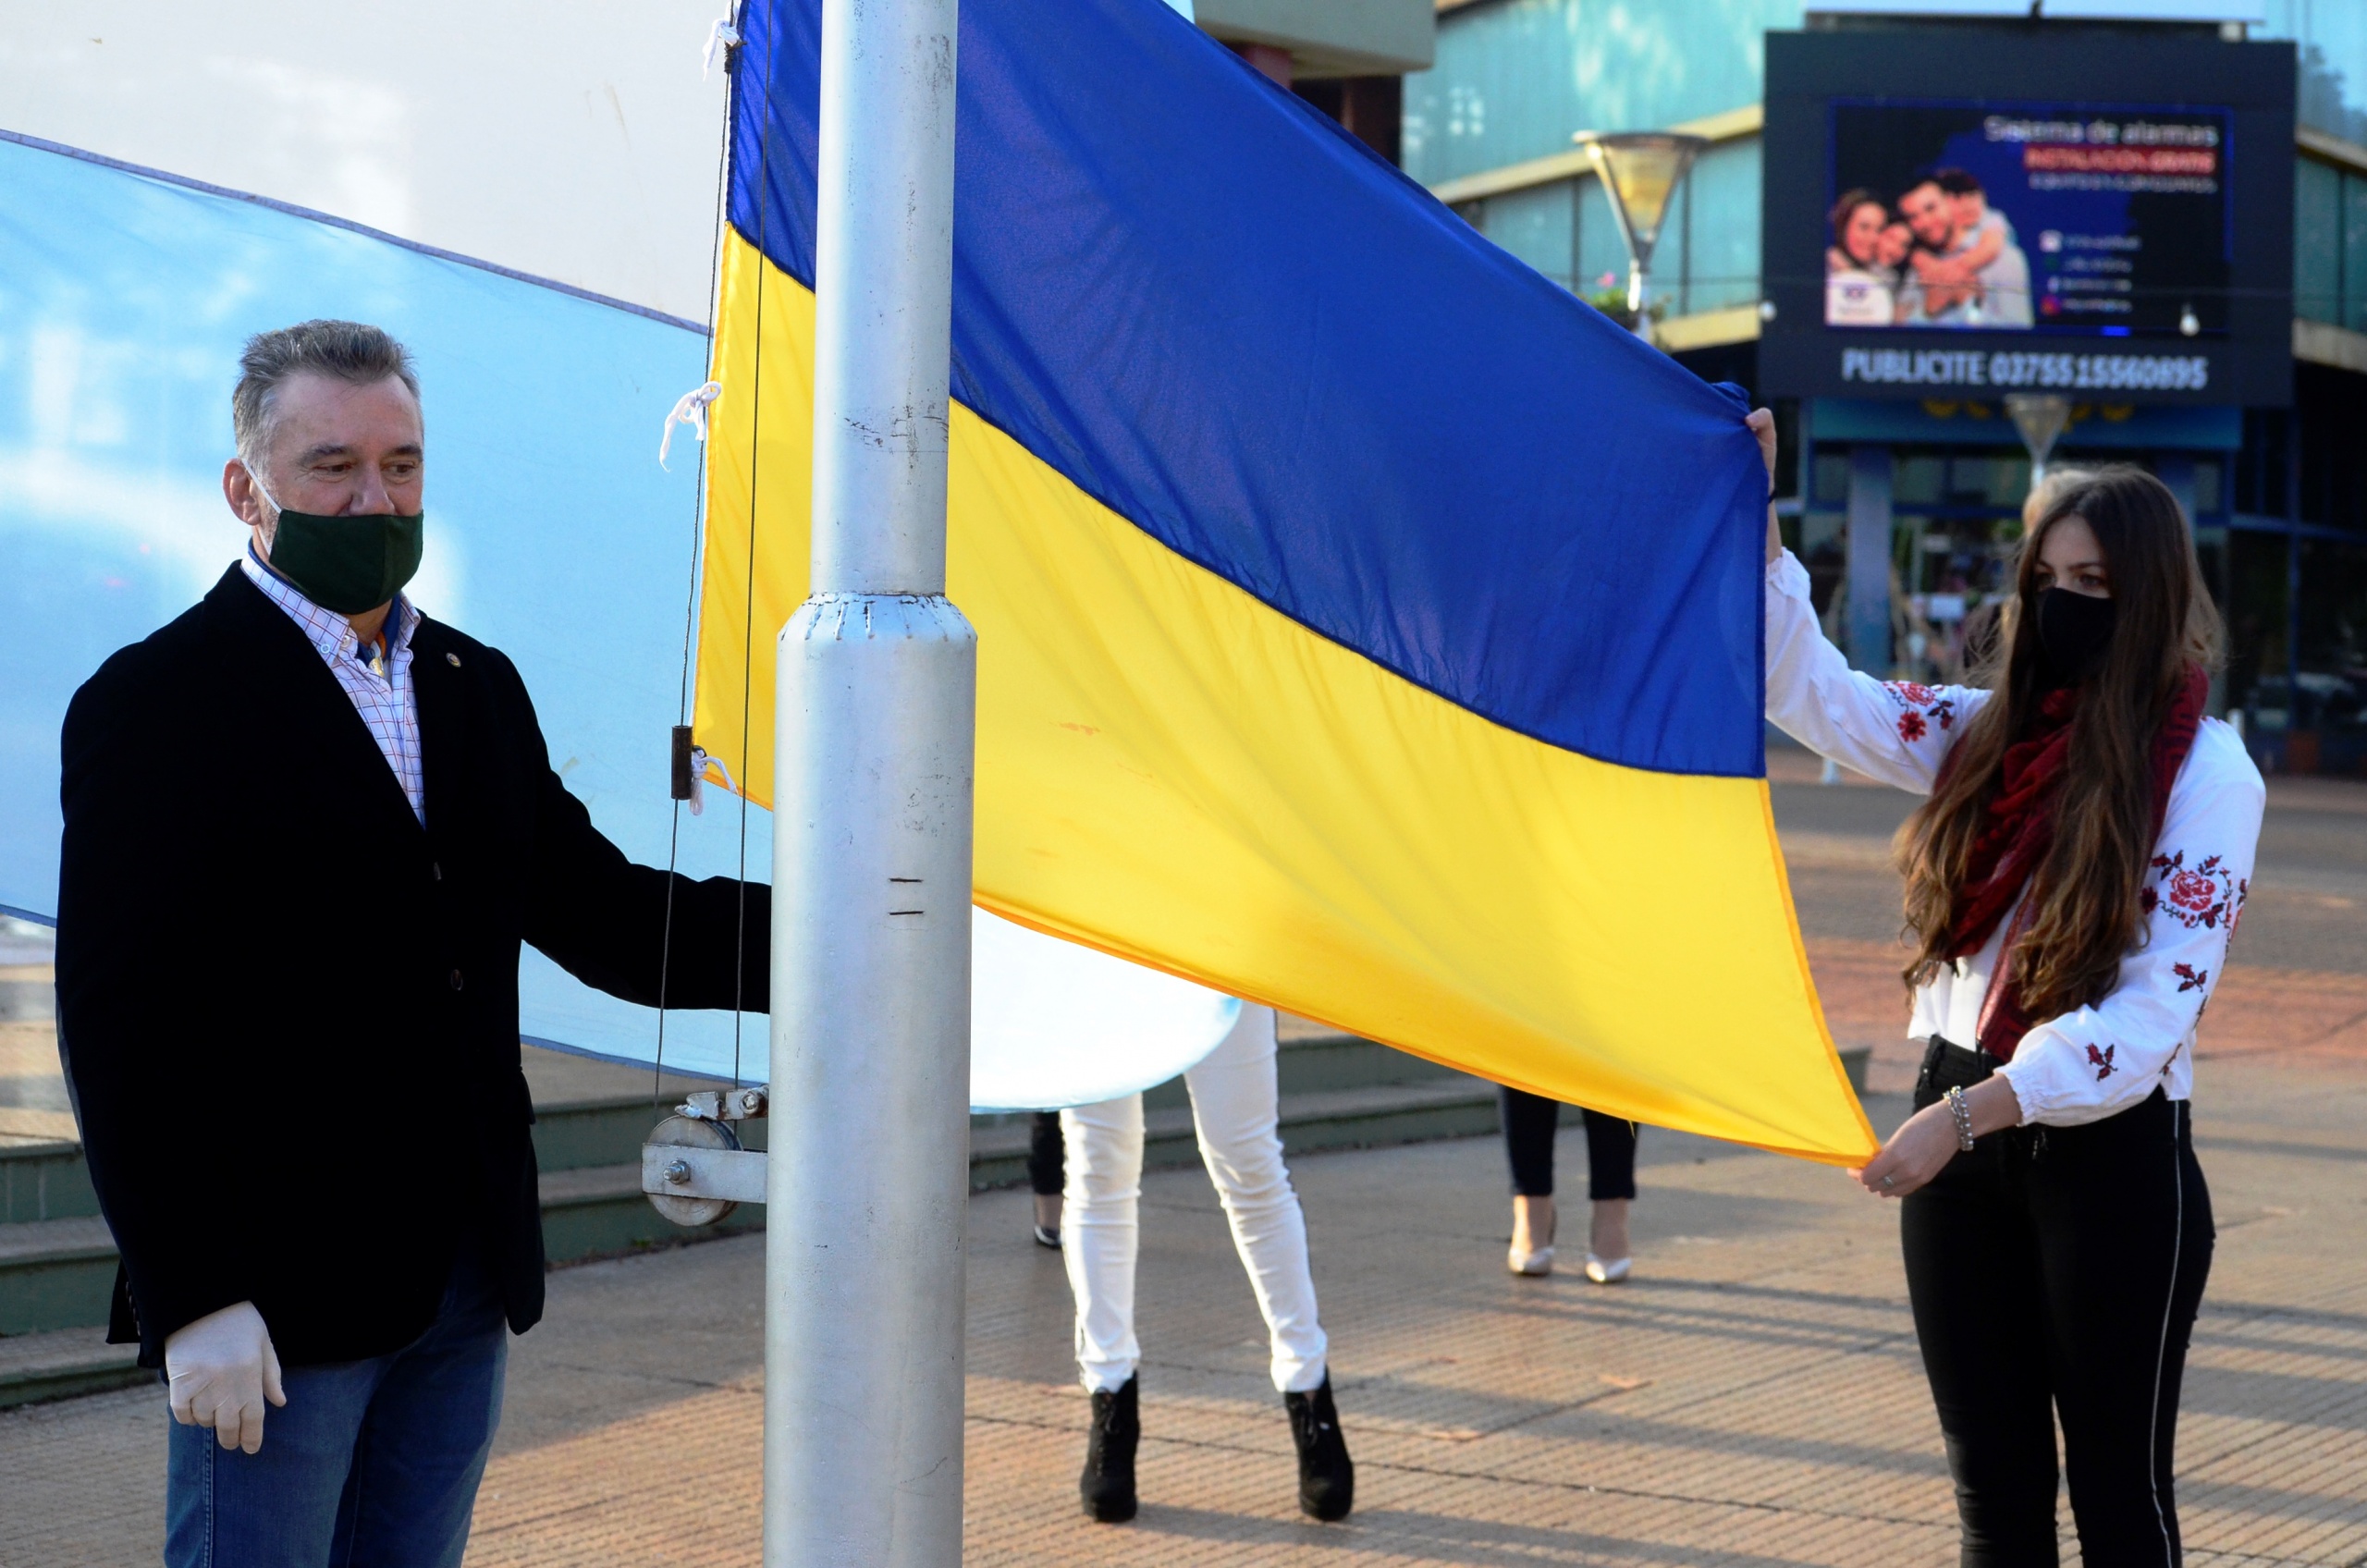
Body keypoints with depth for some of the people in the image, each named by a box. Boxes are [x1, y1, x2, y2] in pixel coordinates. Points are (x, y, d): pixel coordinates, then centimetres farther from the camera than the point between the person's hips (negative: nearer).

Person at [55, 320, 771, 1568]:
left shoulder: (478, 690, 14)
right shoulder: (154, 703, -7)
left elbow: (591, 908, 8)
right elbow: (122, 1026, -12)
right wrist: (194, 1300, -17)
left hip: (467, 1284, 6)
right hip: (275, 1301, -6)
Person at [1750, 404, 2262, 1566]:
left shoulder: (2206, 772, -11)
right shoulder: (1987, 731, 6)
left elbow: (2153, 1014, -18)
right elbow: (1815, 692, 5)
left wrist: (1966, 1116, -26)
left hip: (2111, 1155, -5)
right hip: (1961, 1132, 5)